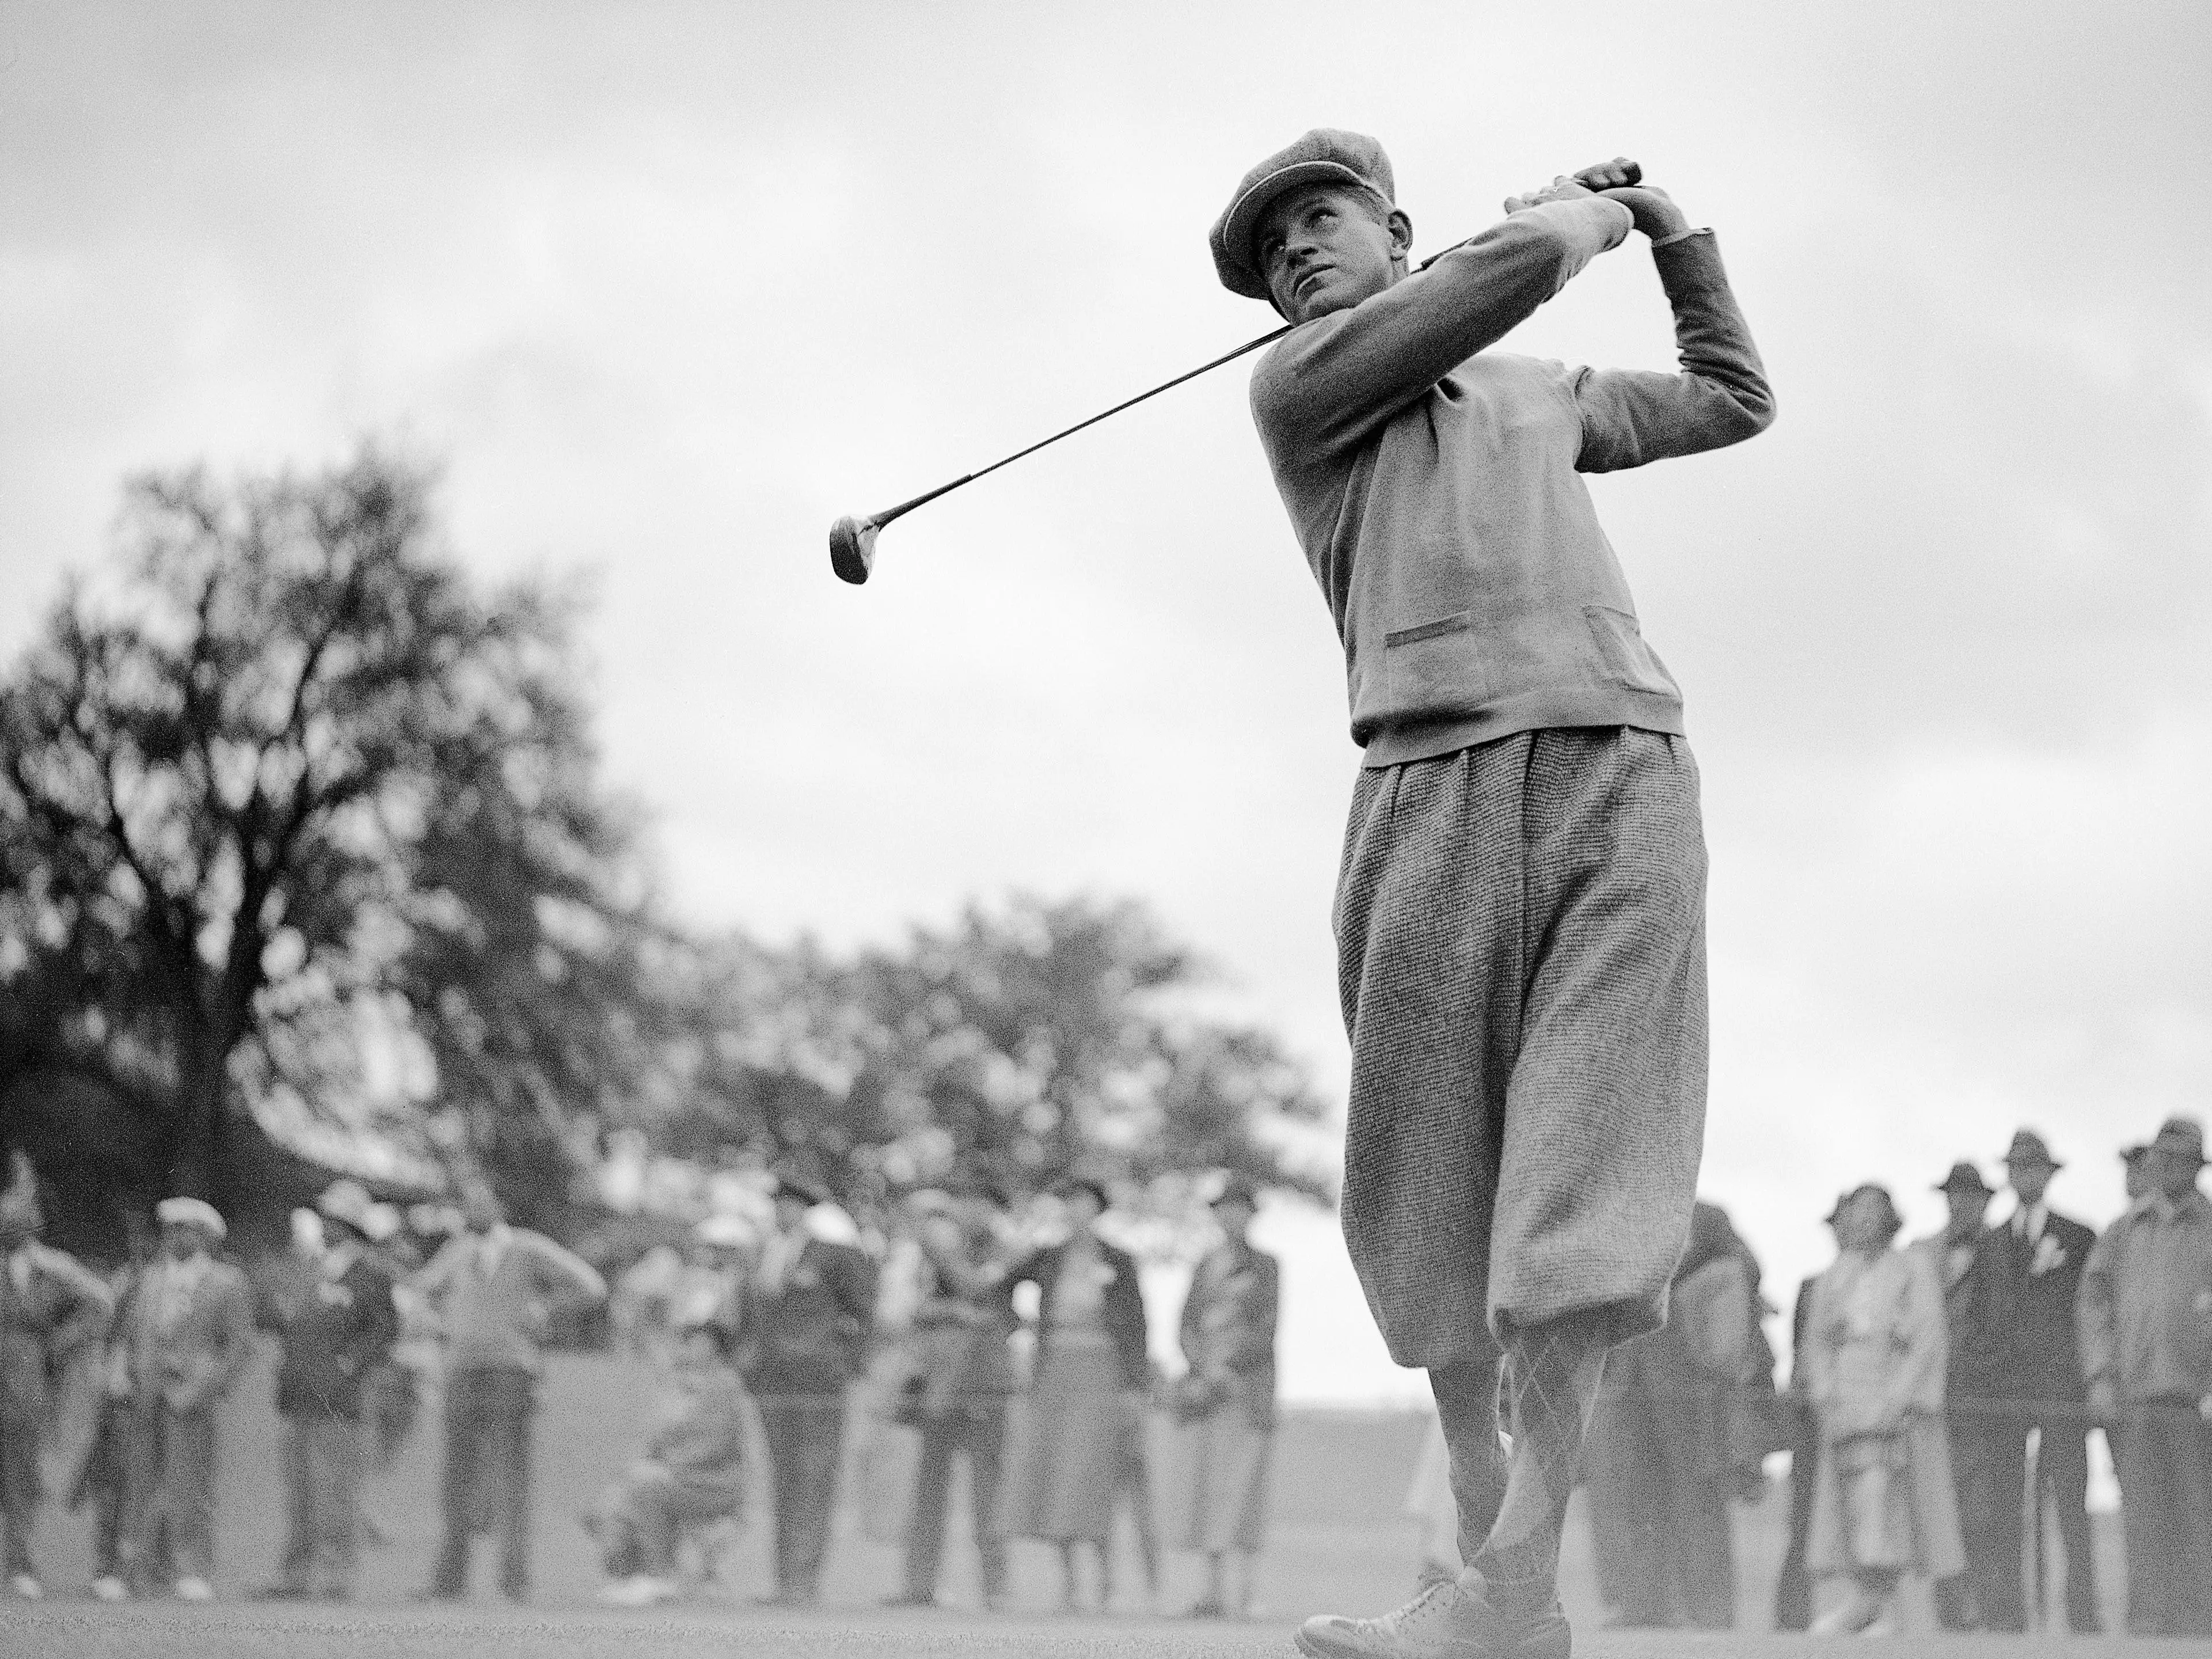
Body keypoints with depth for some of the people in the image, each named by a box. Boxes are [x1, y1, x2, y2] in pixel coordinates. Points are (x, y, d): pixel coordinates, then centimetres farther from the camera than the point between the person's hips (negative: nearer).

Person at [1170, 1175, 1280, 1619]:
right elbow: (1186, 1327, 10)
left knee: (1243, 1485, -12)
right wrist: (1206, 1370, -8)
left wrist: (1224, 1370, -13)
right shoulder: (1205, 1266, 17)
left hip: (1250, 1379, -4)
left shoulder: (1265, 1266, 5)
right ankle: (1214, 1592, 1)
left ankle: (1244, 1594, -14)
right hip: (1206, 1383, 4)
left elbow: (1266, 1329, -4)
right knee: (1206, 1486, -1)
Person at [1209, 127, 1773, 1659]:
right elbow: (1519, 263, 3)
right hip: (1436, 792, -2)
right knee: (1436, 1208, -4)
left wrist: (1673, 231, 41)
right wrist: (1583, 212, 22)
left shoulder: (1541, 394, 30)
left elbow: (1734, 402, 46)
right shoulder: (1296, 387, 12)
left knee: (1578, 1187, -14)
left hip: (1625, 783, 2)